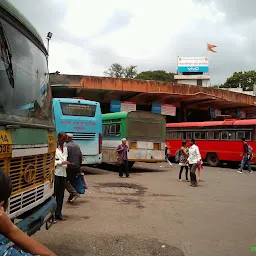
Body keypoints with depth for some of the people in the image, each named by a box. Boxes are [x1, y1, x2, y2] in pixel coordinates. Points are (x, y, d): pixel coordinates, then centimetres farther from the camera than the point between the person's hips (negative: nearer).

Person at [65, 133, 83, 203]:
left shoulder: (67, 146, -12)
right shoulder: (77, 146, 12)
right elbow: (81, 156, 15)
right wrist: (79, 166, 20)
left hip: (69, 167, -8)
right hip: (76, 167, 8)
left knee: (65, 181, 1)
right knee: (73, 182, 12)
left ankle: (74, 193, -12)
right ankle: (71, 198, 16)